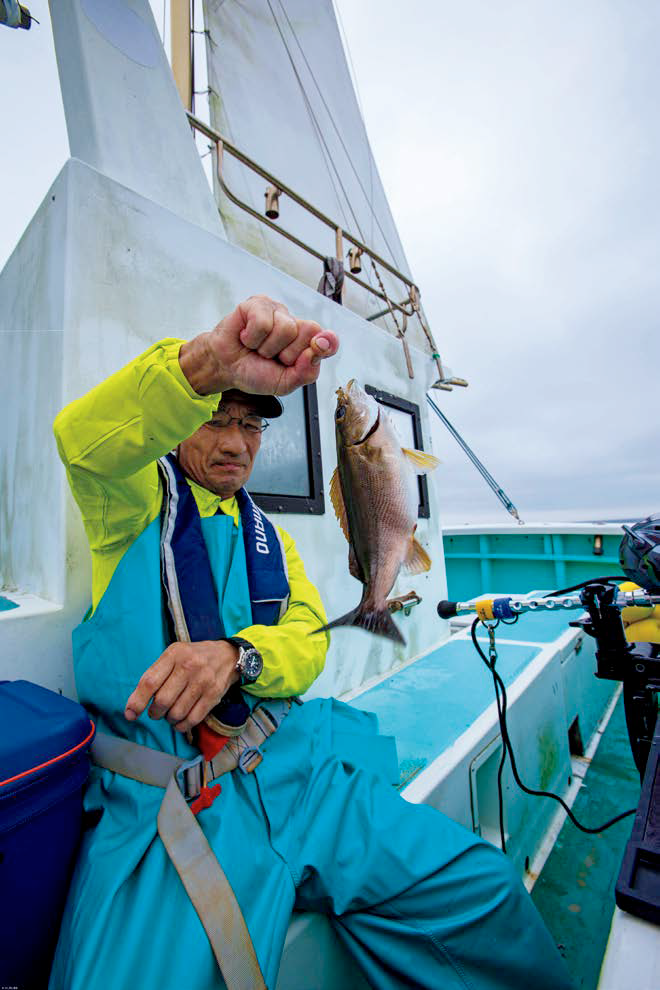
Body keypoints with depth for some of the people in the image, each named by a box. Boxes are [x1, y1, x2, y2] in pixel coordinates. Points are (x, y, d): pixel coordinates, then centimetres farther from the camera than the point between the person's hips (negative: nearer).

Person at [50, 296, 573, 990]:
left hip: (287, 763, 4)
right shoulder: (136, 499, 5)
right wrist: (204, 362, -35)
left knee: (480, 885, -6)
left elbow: (309, 640, 4)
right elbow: (84, 438, -19)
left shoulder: (267, 537, 16)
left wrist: (236, 653, -18)